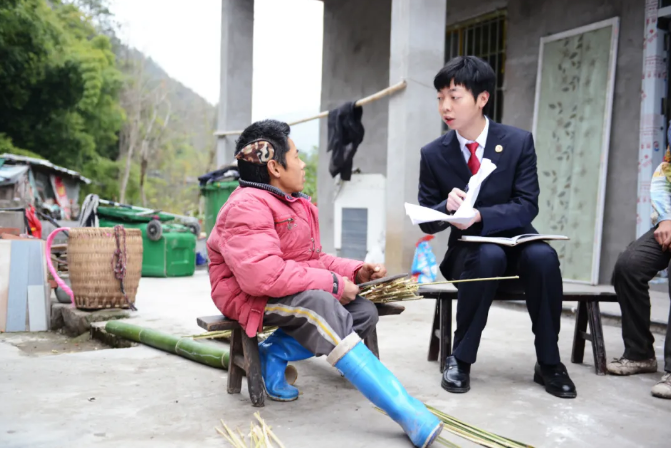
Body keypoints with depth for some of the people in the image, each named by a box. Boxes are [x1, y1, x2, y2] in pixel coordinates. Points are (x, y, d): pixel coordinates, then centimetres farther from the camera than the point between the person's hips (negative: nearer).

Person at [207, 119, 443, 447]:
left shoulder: (296, 205, 13)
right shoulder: (247, 207, -20)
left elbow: (314, 260, 16)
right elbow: (264, 275, -32)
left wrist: (355, 271, -2)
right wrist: (333, 284, -26)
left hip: (300, 295, 10)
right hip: (251, 298, -10)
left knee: (365, 312, -7)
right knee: (319, 304, -36)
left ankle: (275, 354, -9)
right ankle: (405, 411, -37)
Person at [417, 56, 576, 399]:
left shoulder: (519, 142, -6)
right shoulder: (433, 154, -3)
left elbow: (527, 207, -12)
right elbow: (427, 221, 0)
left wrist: (479, 215, -29)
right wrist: (447, 206, -25)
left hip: (515, 242, 1)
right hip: (469, 251, 0)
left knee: (542, 256, -34)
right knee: (488, 256, -36)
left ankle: (548, 363, -15)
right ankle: (460, 358, -21)